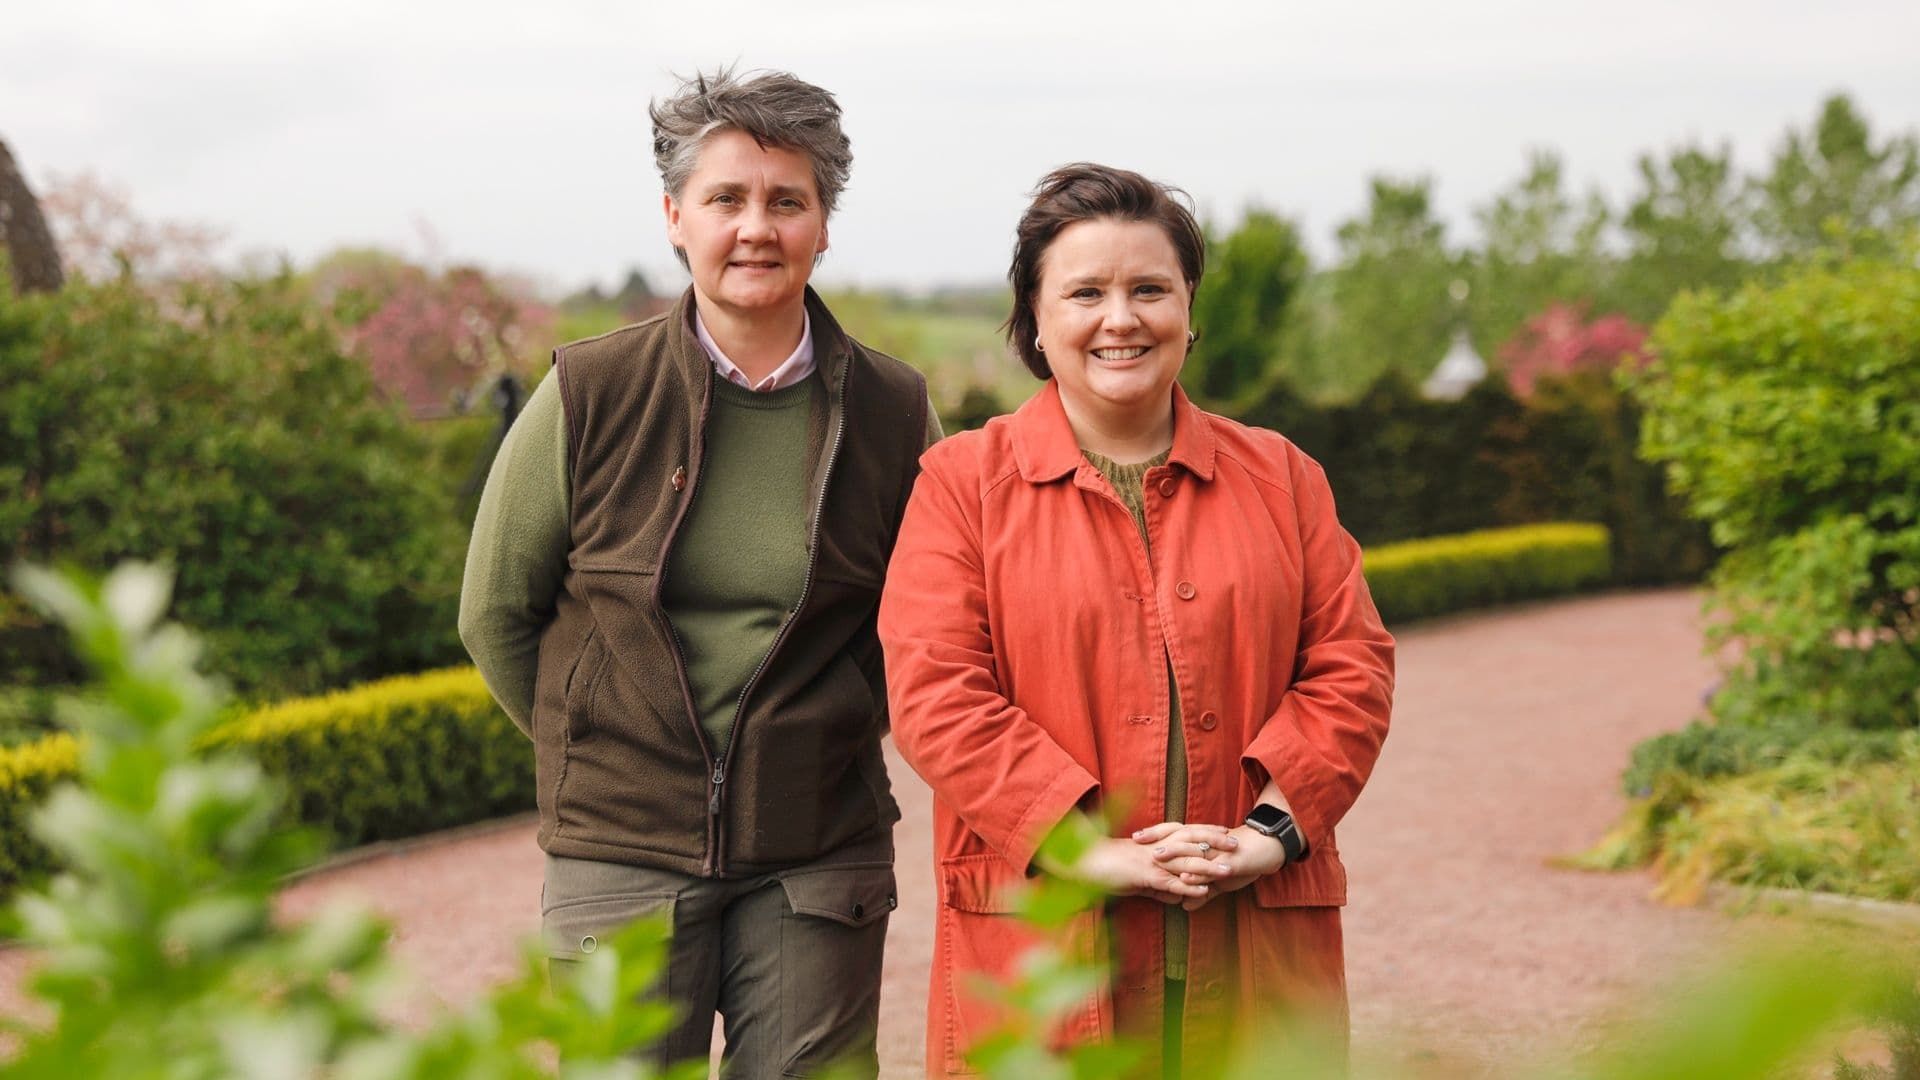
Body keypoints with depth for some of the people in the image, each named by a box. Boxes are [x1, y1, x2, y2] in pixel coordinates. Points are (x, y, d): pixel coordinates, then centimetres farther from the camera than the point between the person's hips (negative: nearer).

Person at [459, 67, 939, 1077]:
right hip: (621, 855, -1)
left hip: (817, 862, 1)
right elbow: (496, 616, 5)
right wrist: (608, 757, 7)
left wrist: (824, 747, 7)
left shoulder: (892, 411, -1)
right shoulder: (590, 395, -5)